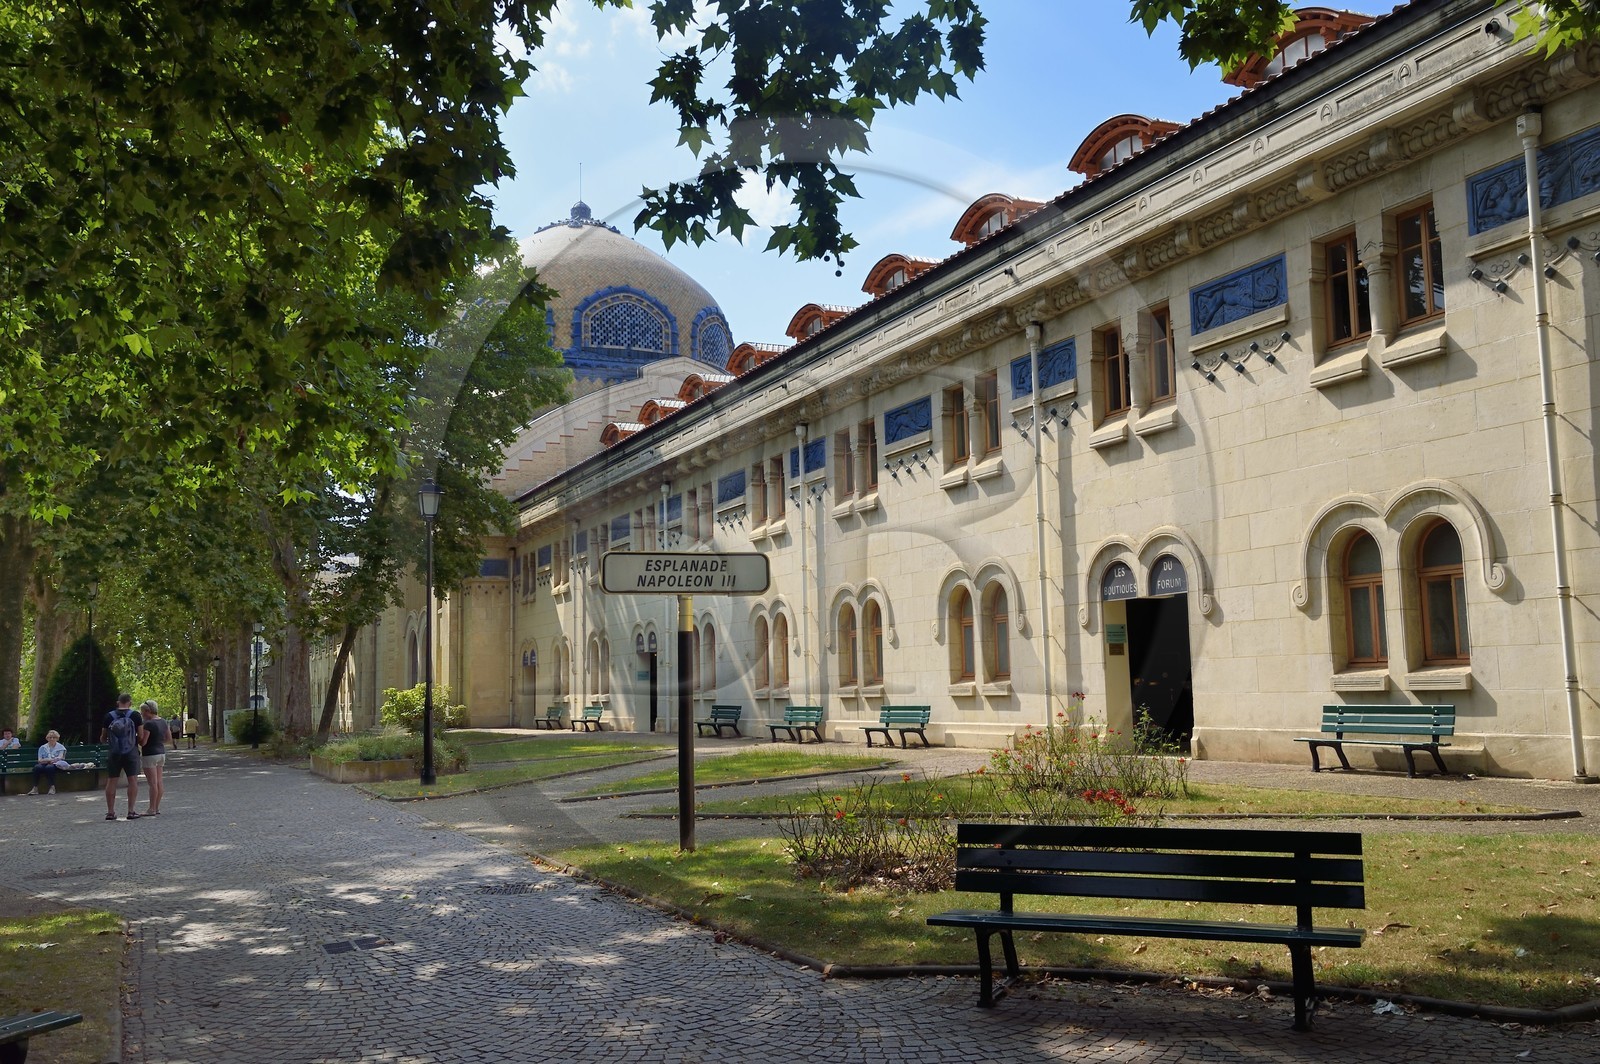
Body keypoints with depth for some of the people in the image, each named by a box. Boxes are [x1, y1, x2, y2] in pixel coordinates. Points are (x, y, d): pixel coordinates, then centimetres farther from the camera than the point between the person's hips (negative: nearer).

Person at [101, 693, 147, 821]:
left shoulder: (109, 716, 1)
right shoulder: (135, 716, -4)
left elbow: (103, 738, 7)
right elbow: (141, 736, -6)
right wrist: (140, 742, 15)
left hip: (114, 753, 2)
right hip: (131, 752, -2)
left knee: (111, 781, 8)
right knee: (133, 780, 1)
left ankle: (110, 812, 9)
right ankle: (131, 811, -1)